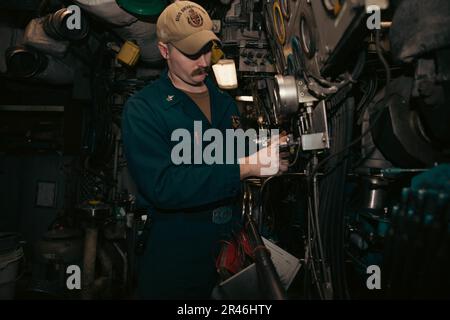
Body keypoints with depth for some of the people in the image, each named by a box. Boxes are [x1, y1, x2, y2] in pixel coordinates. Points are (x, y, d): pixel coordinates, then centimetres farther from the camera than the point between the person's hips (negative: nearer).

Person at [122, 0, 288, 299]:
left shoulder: (226, 102, 10)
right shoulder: (142, 109, -11)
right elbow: (162, 186, -25)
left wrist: (269, 152, -3)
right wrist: (245, 168, -28)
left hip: (234, 242, 6)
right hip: (176, 254, -5)